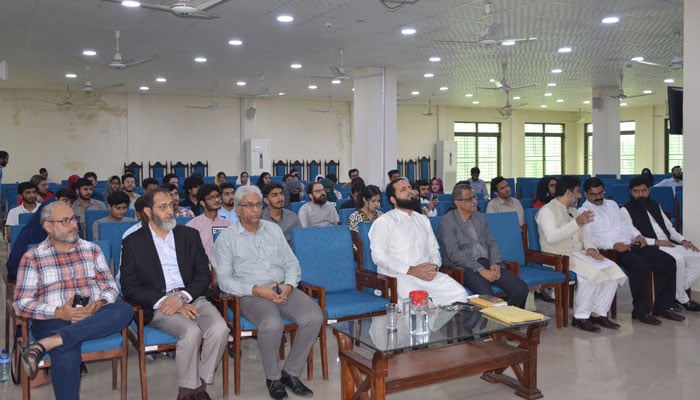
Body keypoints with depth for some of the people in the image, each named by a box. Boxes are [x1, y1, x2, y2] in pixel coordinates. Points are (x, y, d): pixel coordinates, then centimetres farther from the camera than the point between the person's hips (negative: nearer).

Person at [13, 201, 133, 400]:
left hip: (95, 317, 3)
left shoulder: (92, 250, 16)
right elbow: (21, 303, 0)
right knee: (66, 354, -37)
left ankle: (45, 344, -34)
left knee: (124, 310, -32)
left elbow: (111, 288, 11)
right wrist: (58, 312, -17)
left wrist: (99, 304, -12)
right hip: (53, 320, -3)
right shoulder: (32, 258, 7)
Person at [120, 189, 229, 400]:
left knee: (220, 329, -26)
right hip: (159, 304, -3)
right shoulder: (133, 242, 5)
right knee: (191, 331, -31)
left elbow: (204, 275, 6)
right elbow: (129, 288, -1)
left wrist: (182, 297, -12)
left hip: (192, 298, 3)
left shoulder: (189, 235, 12)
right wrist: (164, 301, -15)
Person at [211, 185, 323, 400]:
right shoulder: (227, 238, 3)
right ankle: (273, 378, -7)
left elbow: (292, 263, 15)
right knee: (272, 324, -35)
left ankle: (291, 372, -3)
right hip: (251, 294, -4)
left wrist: (289, 285, -7)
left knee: (314, 317, -21)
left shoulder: (274, 229, 16)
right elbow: (224, 279, -4)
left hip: (283, 289, 5)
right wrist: (256, 290, -17)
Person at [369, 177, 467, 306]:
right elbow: (379, 255, -8)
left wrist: (434, 266, -3)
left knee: (459, 293, -18)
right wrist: (411, 270, -17)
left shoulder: (423, 219, 23)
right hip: (398, 276, -6)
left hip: (427, 274, 6)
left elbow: (434, 249, 22)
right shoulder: (384, 221, 3)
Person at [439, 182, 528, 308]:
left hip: (488, 262, 6)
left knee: (521, 289, -14)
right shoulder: (447, 222, -3)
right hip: (465, 268, -6)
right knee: (487, 296, -33)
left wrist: (495, 263, -4)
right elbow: (453, 253, -12)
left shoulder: (480, 217, 18)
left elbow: (491, 242, 17)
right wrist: (480, 270, -18)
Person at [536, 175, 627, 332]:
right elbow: (551, 237, -24)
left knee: (613, 269, -11)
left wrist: (590, 248, -1)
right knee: (592, 273, -31)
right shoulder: (547, 211, -8)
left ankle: (599, 313, -5)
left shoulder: (573, 211, 21)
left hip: (578, 254, 9)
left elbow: (583, 235, 22)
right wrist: (577, 223, -32)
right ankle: (580, 317, -17)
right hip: (558, 257, -9)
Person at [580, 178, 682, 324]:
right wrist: (614, 245, -20)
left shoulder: (612, 204, 24)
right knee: (641, 266, -32)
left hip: (632, 245, 8)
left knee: (668, 261, -8)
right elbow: (588, 238, -11)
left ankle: (662, 306, 0)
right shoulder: (583, 211, 0)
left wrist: (637, 235, 6)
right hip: (612, 251, -7)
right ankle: (641, 311, -17)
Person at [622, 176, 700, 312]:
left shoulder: (655, 206, 23)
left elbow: (669, 227, 25)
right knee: (678, 260, -32)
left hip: (669, 244, 8)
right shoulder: (626, 210, -1)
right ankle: (682, 299, -12)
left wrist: (683, 240, 7)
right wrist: (656, 242, -17)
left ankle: (676, 292, -3)